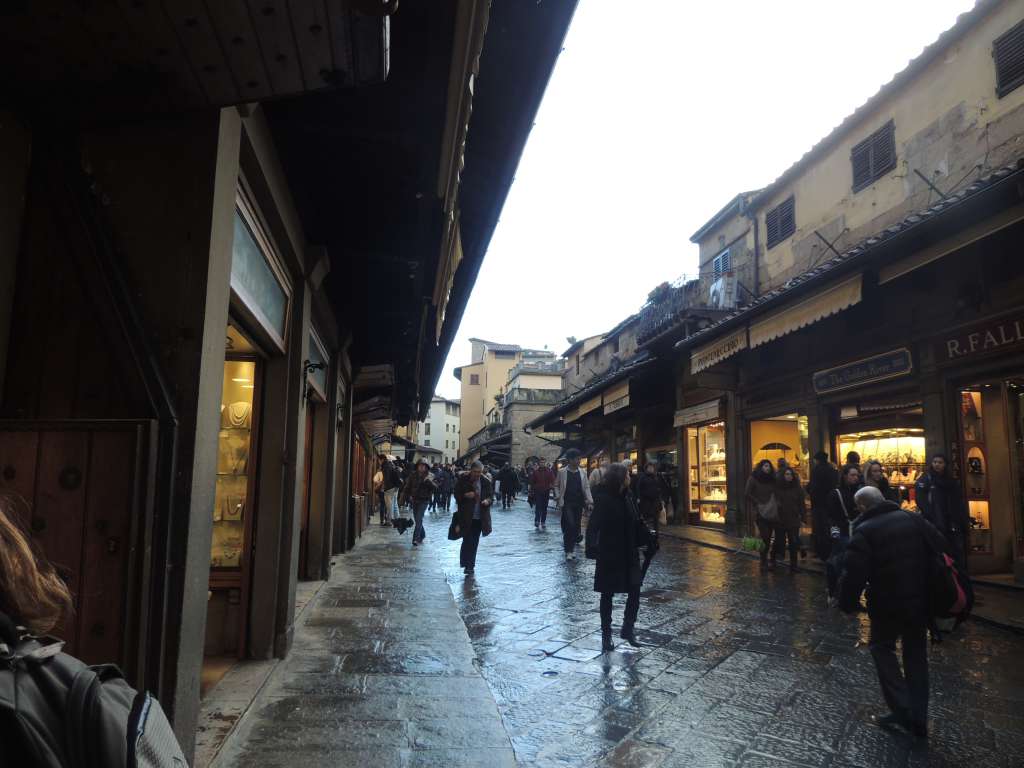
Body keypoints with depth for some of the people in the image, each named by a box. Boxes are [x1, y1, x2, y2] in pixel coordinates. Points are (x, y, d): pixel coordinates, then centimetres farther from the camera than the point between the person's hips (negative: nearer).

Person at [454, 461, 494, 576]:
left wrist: (488, 500, -14)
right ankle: (467, 565, 1)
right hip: (466, 517, -3)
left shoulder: (486, 481, 1)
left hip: (480, 517, 3)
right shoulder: (463, 480, -5)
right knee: (467, 541, -8)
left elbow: (491, 495, 8)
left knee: (474, 542, 10)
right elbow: (457, 495, 1)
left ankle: (470, 566, 21)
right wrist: (465, 495, -18)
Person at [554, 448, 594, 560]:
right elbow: (557, 486, 7)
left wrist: (590, 501, -4)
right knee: (570, 525, -14)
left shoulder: (582, 473, 7)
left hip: (579, 503, 3)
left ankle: (569, 545, 26)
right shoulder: (562, 472, 0)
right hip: (566, 503, -3)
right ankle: (569, 550, -4)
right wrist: (558, 498, -6)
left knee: (576, 526, 7)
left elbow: (586, 487, 6)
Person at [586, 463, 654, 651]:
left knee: (635, 591, 6)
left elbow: (637, 522, 15)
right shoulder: (603, 499, -17)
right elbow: (593, 526, -25)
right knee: (607, 595, 7)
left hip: (629, 554, 6)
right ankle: (606, 634, 21)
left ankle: (628, 629, 26)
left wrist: (649, 537, 18)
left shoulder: (626, 497, 2)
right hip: (610, 555, -6)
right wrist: (592, 547, -39)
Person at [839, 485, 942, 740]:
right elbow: (940, 548, 8)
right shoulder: (911, 519, 2)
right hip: (920, 600, 5)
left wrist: (848, 603, -6)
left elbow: (853, 573, -20)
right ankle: (918, 719, 22)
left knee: (882, 647, 17)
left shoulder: (864, 531, -15)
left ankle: (901, 708, 7)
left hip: (888, 604, -5)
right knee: (916, 654, 17)